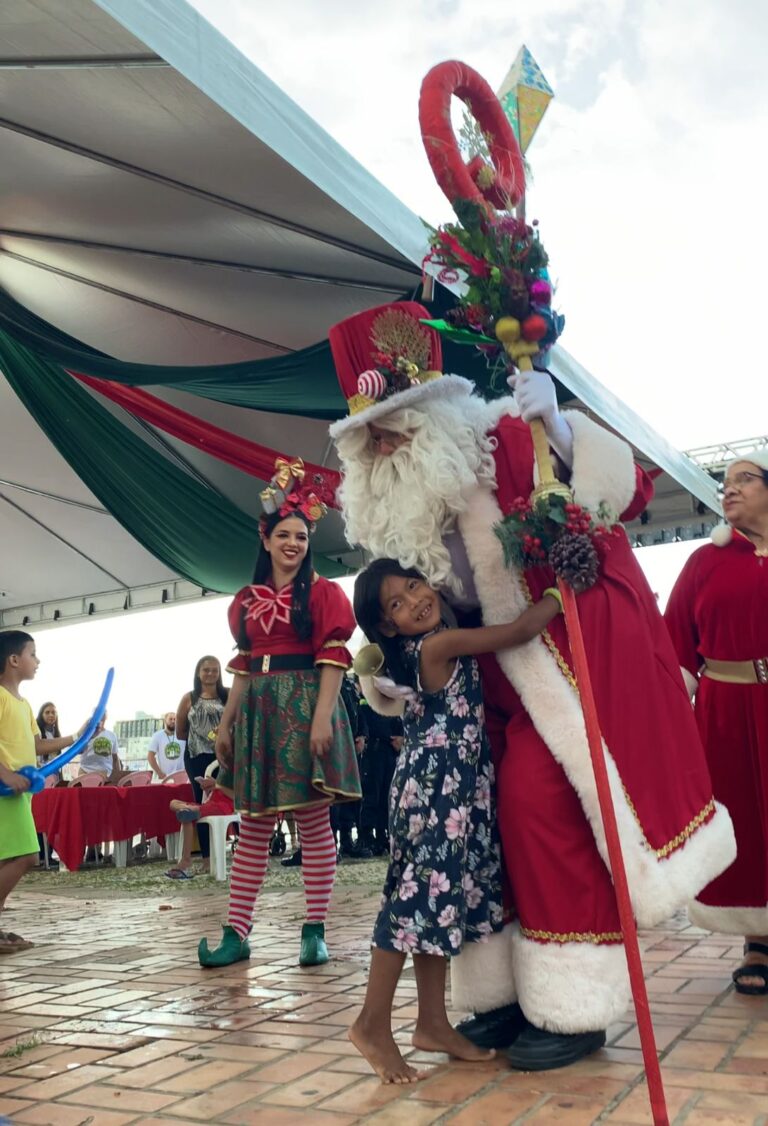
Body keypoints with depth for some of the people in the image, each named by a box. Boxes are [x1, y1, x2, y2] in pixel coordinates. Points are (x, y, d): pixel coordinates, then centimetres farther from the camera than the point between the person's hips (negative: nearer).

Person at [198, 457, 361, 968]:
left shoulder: (323, 592, 1)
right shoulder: (247, 599, 14)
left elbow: (333, 657, -7)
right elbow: (243, 665, 16)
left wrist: (323, 716, -18)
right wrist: (226, 723, 12)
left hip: (305, 706, -5)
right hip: (259, 710, 5)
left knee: (314, 821, 1)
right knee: (253, 824, 7)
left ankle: (315, 932, 9)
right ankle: (236, 934, 11)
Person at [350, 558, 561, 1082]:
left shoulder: (435, 646, 10)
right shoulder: (437, 645, -17)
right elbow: (521, 631, -17)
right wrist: (561, 590, -6)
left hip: (456, 784, 9)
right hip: (434, 784, -9)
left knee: (440, 897, 12)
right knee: (420, 894, -5)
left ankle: (433, 1022, 21)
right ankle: (374, 1024, 5)